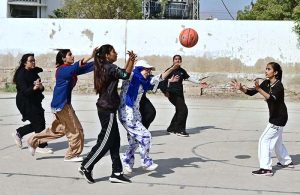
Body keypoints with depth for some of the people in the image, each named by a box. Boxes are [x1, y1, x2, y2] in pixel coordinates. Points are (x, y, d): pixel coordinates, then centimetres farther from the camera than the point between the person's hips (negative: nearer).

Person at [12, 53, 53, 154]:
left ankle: (18, 133, 30)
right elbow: (24, 91, -22)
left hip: (35, 102, 8)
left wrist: (40, 87, -19)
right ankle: (41, 146, 3)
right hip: (25, 103, -8)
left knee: (36, 123, 9)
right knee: (39, 123, -9)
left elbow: (41, 89, 5)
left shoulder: (34, 72, 8)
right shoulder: (21, 75, -14)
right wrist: (33, 88, -41)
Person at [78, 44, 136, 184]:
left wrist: (129, 60, 13)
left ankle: (117, 173, 13)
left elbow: (121, 73, 20)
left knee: (114, 141, 10)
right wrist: (132, 60, -17)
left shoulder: (104, 67, 14)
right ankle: (86, 167, 6)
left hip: (106, 108, 10)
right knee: (105, 141, -2)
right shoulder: (110, 67, -14)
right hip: (108, 110, -10)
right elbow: (125, 75, -26)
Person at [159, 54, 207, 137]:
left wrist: (199, 82, 18)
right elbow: (163, 81, -9)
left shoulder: (182, 71, 9)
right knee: (183, 109, -16)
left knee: (179, 111, 13)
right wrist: (165, 91, -15)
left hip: (180, 94, 7)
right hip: (172, 94, -7)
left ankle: (171, 128, 28)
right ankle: (179, 130, -8)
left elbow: (188, 78, 20)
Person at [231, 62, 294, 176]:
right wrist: (241, 88, -19)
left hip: (279, 118, -9)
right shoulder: (266, 83, 1)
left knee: (264, 140, -11)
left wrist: (259, 89, -52)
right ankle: (286, 162, 41)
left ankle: (266, 168, -9)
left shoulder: (278, 86, -23)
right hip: (275, 117, 9)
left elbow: (271, 98, -41)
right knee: (276, 141, 24)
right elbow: (251, 92, -2)